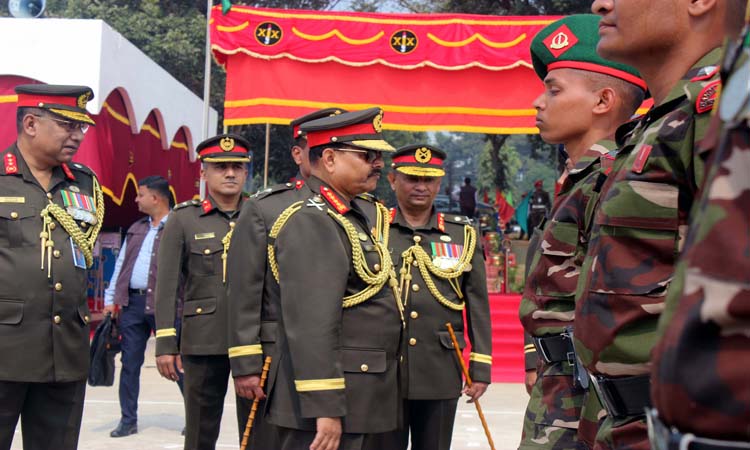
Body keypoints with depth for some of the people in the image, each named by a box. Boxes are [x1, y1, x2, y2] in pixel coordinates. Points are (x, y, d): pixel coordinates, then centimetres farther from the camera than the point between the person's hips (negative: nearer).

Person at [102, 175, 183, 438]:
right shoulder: (136, 229, 17)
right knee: (129, 362, 8)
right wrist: (110, 299, 13)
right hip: (131, 302, 6)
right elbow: (121, 265, 19)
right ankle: (128, 420, 17)